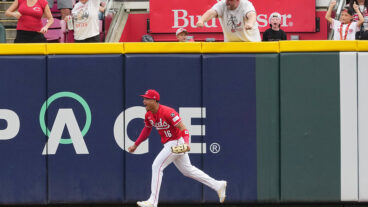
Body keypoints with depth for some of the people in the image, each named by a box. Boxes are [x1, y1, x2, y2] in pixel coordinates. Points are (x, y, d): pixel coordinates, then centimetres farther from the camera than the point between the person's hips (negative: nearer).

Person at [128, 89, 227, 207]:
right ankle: (218, 185, 23)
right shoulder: (149, 115, 2)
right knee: (187, 170, 16)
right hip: (168, 144, 9)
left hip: (176, 142, -9)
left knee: (157, 166, -13)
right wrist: (135, 145, 22)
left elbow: (183, 128, -27)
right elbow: (146, 130, 20)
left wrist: (186, 143, -43)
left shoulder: (167, 112, -24)